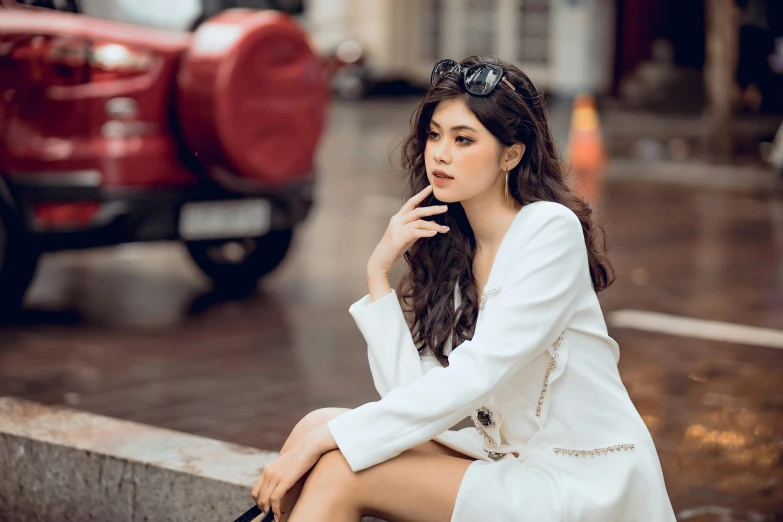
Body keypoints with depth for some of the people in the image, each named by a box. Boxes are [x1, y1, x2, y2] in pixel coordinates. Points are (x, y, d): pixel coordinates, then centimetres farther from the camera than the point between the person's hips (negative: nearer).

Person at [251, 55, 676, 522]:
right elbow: (408, 390, -1)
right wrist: (379, 271, -6)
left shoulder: (549, 230, -13)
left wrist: (326, 438, -23)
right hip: (511, 464, 7)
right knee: (321, 427, -8)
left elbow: (473, 378, -22)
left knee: (337, 470, -18)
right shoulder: (449, 247, 9)